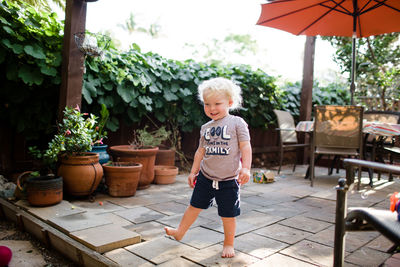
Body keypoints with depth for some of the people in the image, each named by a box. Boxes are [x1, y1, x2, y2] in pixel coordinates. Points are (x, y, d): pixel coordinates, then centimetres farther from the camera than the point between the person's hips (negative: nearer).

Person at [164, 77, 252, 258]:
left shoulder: (237, 123, -7)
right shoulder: (206, 128, 7)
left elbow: (245, 147, -9)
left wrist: (245, 168, -19)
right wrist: (193, 172, 16)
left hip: (229, 180, -4)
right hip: (205, 177, 4)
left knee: (228, 215, 6)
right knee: (194, 206, 15)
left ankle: (228, 243, 27)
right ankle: (180, 232, 34)